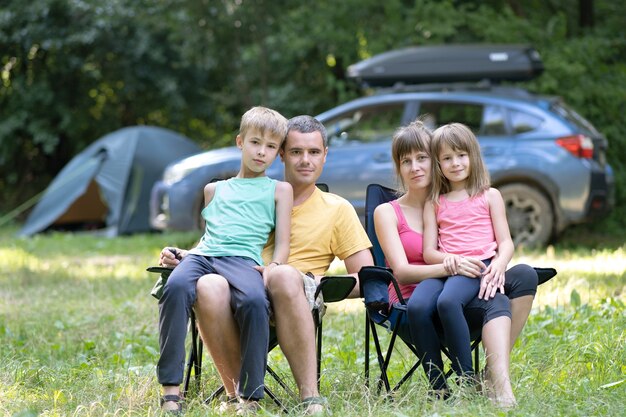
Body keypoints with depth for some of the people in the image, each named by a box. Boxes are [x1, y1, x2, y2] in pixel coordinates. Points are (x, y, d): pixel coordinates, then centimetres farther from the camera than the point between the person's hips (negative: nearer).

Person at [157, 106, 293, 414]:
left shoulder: (279, 190, 22)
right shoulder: (215, 189, 31)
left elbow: (282, 243, 12)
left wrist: (273, 267, -8)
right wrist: (183, 253, 15)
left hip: (243, 259, -2)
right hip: (203, 255, 3)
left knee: (255, 300, -39)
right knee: (176, 286, -35)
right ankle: (171, 389, -36)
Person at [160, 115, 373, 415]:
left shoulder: (338, 210, 17)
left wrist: (320, 284, -8)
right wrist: (183, 257, 6)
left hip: (299, 301, -2)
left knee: (285, 275, -40)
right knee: (208, 286, -36)